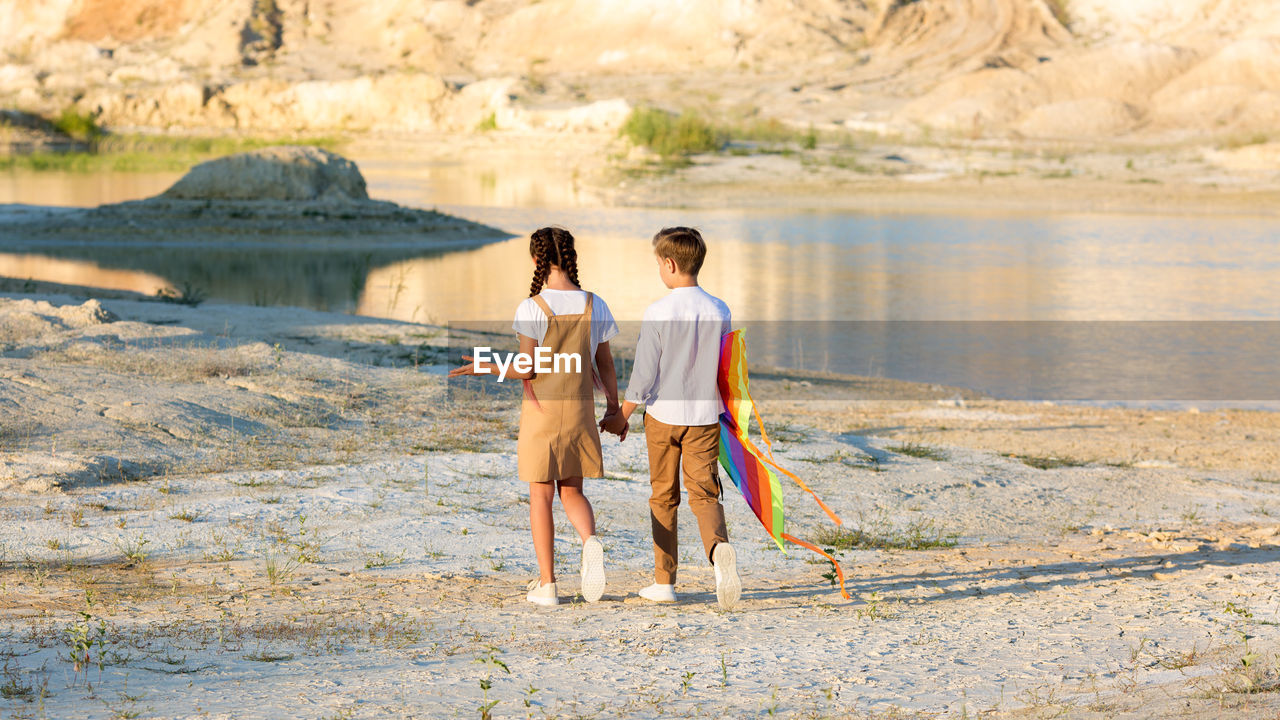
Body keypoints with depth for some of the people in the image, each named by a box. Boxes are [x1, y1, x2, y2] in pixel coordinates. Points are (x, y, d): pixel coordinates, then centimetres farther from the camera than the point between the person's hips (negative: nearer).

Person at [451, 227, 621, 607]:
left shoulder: (532, 308, -11)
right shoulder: (594, 305, 1)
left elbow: (527, 368, -13)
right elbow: (605, 363, 5)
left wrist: (484, 367, 1)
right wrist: (614, 408, 16)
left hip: (541, 409, -3)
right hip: (580, 410, 3)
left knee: (541, 494, 5)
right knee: (572, 491, 15)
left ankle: (546, 584, 4)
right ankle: (590, 540, -16)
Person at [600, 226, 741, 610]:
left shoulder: (658, 312, -13)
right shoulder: (719, 311, -2)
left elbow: (644, 376, -11)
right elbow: (725, 369, 7)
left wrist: (622, 416, 2)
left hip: (663, 415, -2)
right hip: (704, 416, 2)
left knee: (663, 496, 12)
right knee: (704, 493, 3)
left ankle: (664, 581, 16)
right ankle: (720, 547, -28)